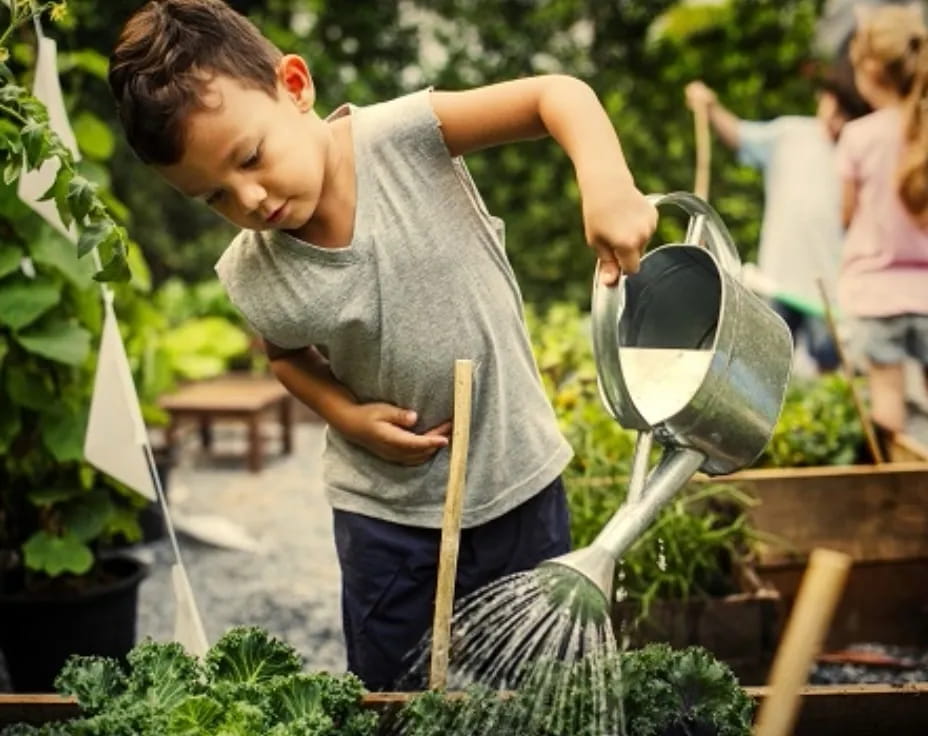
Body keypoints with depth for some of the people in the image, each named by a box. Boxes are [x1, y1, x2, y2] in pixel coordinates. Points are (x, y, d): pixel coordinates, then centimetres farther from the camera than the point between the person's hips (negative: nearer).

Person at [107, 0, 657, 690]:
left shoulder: (403, 137, -22)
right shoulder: (253, 281, -14)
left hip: (519, 477, -1)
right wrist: (346, 413, -9)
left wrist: (607, 186, -42)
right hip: (386, 508, 1)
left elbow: (558, 92, -23)